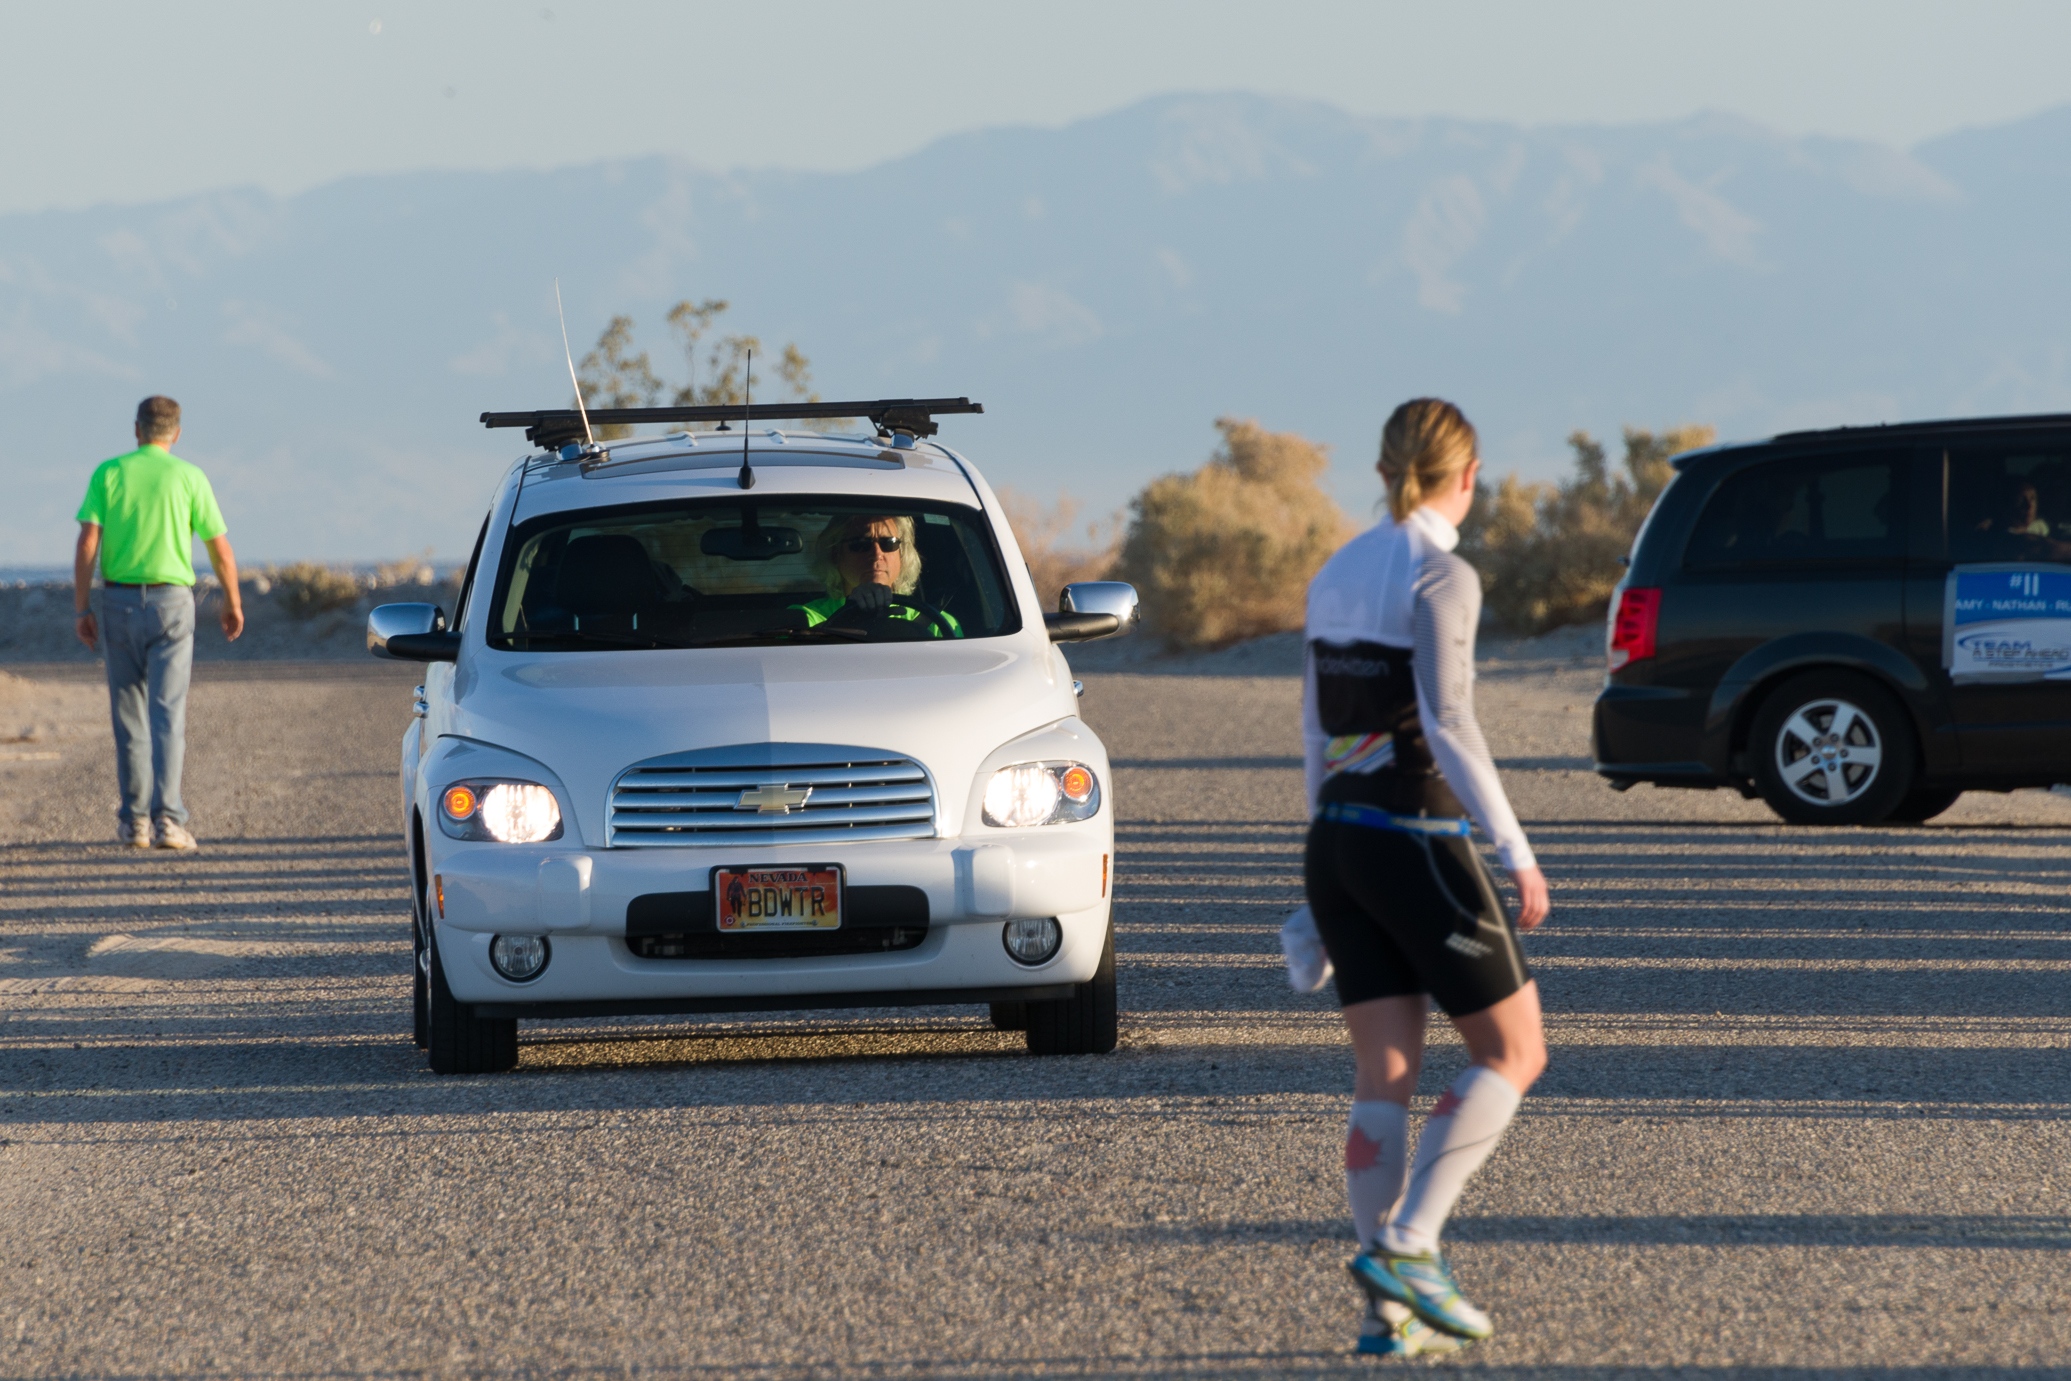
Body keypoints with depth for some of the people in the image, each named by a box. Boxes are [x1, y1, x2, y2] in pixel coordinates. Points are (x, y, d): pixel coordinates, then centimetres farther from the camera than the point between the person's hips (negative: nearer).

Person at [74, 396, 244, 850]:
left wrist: (82, 610, -2)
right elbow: (221, 550, 2)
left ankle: (134, 819, 16)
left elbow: (87, 544, -6)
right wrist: (233, 603, 17)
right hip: (171, 605, -1)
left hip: (119, 601, 1)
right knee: (167, 715, -6)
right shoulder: (189, 477, 0)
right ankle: (166, 817, -20)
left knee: (129, 716, 13)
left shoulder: (109, 474, 2)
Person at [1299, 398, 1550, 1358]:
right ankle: (1407, 1244, -10)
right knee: (1512, 1052, 4)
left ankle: (1389, 1312, 2)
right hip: (1418, 844, -7)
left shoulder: (1337, 574, 11)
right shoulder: (1441, 576, -12)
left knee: (1384, 1077, 6)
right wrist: (1517, 852, -17)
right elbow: (1448, 726, -20)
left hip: (1338, 839, 7)